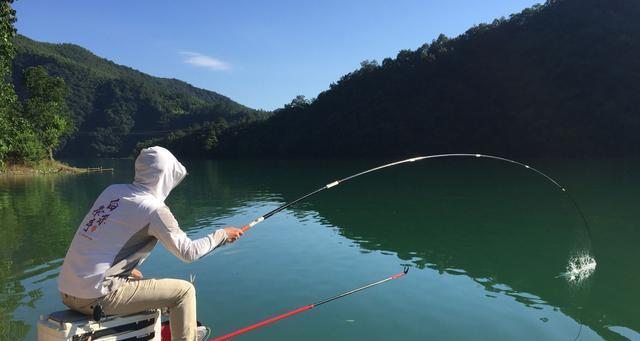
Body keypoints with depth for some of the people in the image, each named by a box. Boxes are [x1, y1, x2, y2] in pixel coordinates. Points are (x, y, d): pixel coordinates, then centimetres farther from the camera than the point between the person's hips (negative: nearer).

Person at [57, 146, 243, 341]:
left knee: (134, 280, 33)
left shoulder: (112, 191, 8)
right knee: (184, 291, 0)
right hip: (96, 299, -8)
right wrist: (222, 235, 5)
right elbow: (188, 252, -8)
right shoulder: (154, 209, -12)